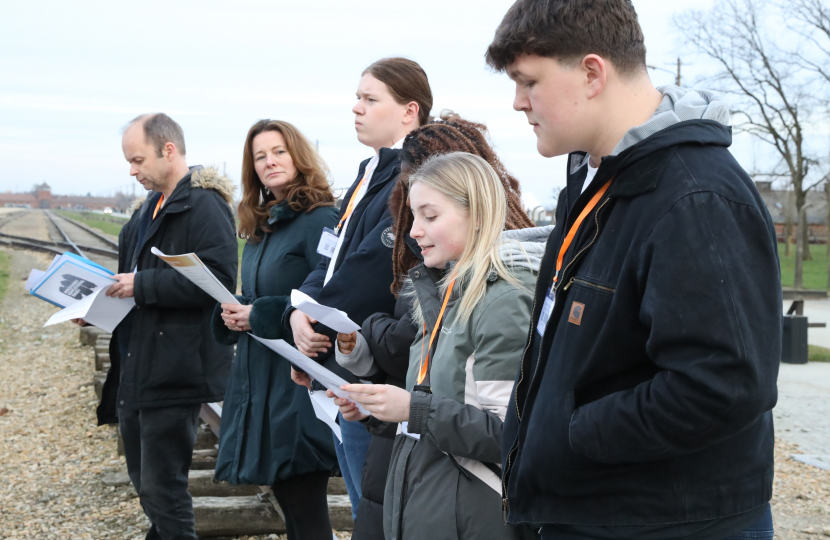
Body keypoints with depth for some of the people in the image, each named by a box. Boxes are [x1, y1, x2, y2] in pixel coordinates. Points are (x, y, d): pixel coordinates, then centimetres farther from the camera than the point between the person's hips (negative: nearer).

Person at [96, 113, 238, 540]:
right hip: (136, 368, 10)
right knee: (145, 481, 17)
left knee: (162, 489, -6)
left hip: (173, 372, -10)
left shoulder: (205, 205, -13)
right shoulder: (151, 209, 18)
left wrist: (142, 285, -22)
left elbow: (217, 278, -25)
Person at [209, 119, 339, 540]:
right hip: (259, 378, 9)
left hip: (300, 383, -8)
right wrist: (231, 313, 1)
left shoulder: (320, 220, -11)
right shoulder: (260, 228, 16)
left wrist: (260, 315, -17)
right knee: (286, 499, 14)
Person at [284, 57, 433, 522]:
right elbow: (334, 256, 14)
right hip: (338, 372, 10)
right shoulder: (371, 173, 16)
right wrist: (300, 311, -3)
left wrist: (319, 322, -11)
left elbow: (374, 266, -23)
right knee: (364, 514, 19)